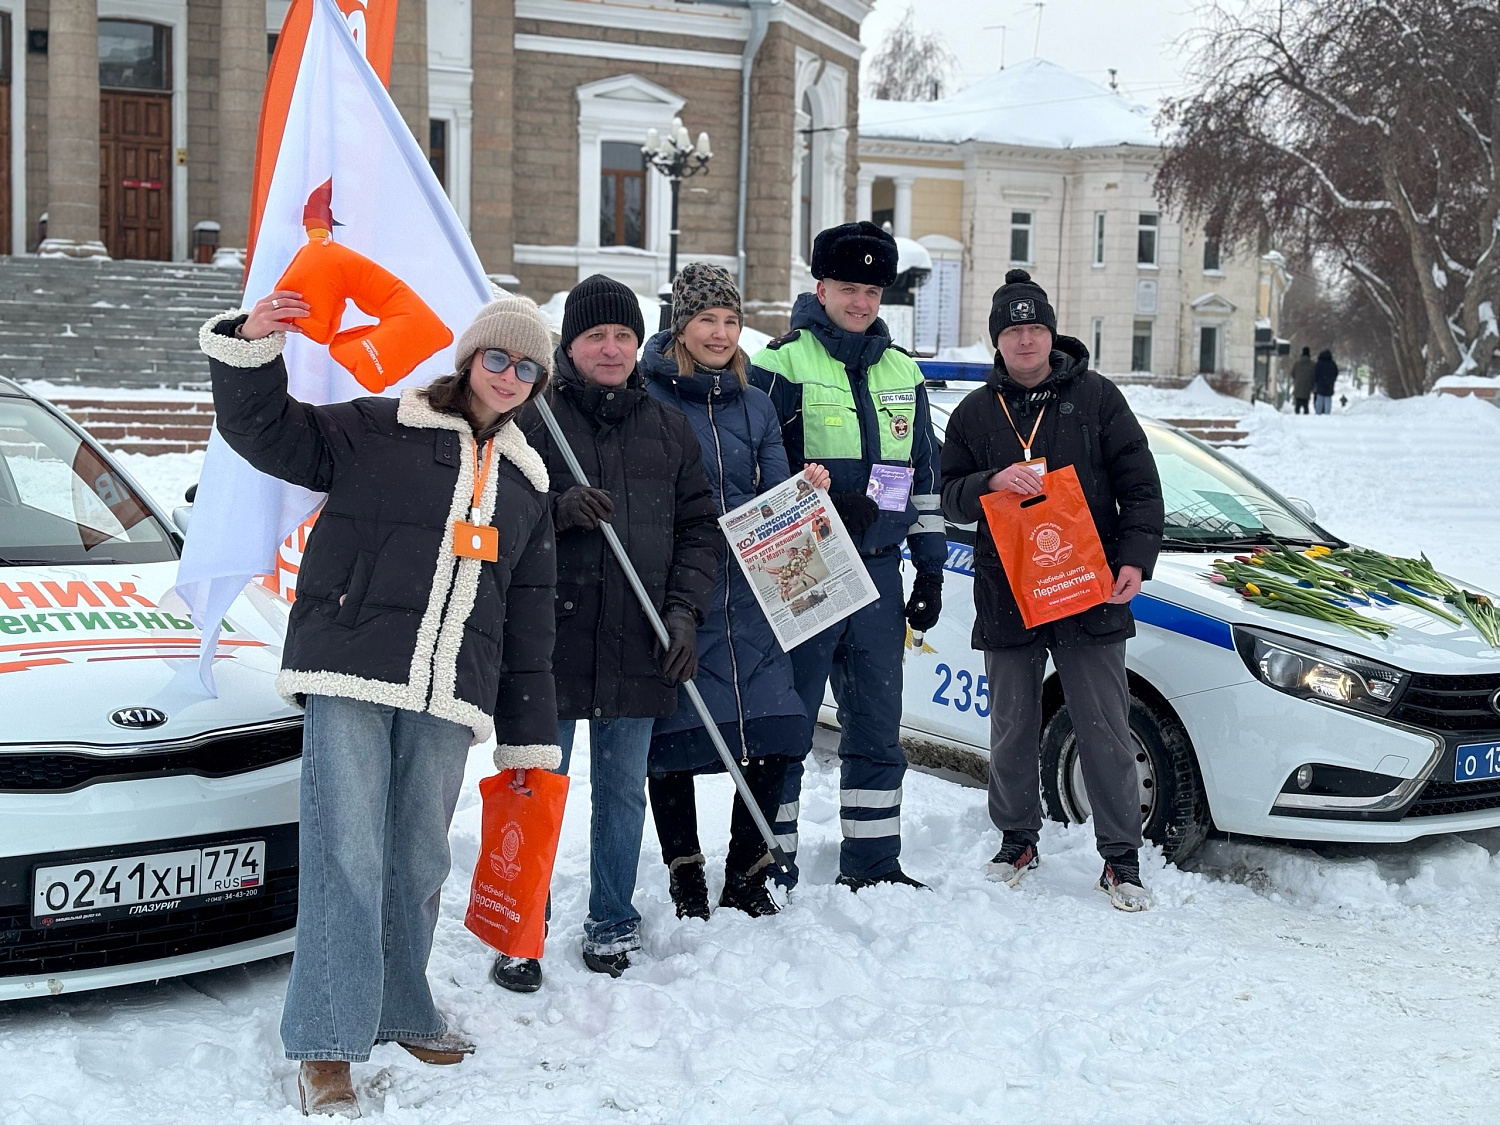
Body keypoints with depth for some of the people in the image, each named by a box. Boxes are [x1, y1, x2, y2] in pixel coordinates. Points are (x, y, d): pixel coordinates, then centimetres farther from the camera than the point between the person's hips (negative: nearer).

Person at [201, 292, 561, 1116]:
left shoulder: (525, 480, 21)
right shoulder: (378, 431, 7)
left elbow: (528, 620, 21)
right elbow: (264, 430, 1)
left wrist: (531, 738, 18)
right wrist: (251, 348, -18)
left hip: (447, 694, 5)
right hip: (351, 675, -5)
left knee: (419, 861, 11)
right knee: (347, 856, -10)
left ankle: (400, 1009, 29)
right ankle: (327, 1046, -5)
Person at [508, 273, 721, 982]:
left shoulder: (669, 428, 12)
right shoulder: (531, 417, -1)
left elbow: (700, 526, 12)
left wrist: (685, 608, 0)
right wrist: (558, 509, -21)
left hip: (639, 650, 3)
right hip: (550, 643, -3)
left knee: (623, 792, 13)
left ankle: (612, 924, 28)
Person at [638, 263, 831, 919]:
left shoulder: (755, 405, 14)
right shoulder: (646, 396, -1)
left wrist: (804, 490, -8)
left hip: (746, 593, 4)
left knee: (773, 731, -3)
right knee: (672, 737, 2)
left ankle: (747, 876, 14)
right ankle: (685, 877, 20)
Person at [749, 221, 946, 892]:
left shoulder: (902, 373, 15)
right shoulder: (781, 365, -4)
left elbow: (924, 477, 19)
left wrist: (930, 568, 15)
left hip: (880, 572, 6)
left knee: (877, 728, 11)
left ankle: (872, 863, 22)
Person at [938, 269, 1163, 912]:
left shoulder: (1096, 398, 4)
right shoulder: (975, 413, 10)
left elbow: (1140, 486, 3)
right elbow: (950, 498, 6)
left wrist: (1136, 559, -9)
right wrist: (991, 482, -15)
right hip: (1006, 599, 2)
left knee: (1106, 735, -1)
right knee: (1012, 734, 10)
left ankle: (1121, 860, 8)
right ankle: (1018, 841, 27)